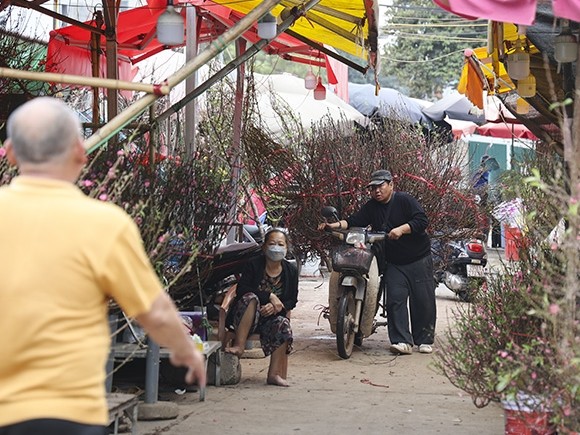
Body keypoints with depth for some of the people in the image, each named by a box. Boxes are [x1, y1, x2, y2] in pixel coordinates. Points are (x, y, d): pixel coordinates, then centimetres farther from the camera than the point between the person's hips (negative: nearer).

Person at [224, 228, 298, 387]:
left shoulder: (291, 271, 4)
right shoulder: (254, 265, -5)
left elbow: (292, 301, 3)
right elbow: (241, 289, -17)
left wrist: (275, 306, -19)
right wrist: (270, 296, -24)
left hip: (272, 317, 2)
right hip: (248, 318, -2)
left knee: (283, 324, -31)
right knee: (250, 298, -33)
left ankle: (274, 374, -28)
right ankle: (239, 345, -34)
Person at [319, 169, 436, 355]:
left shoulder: (404, 200, -9)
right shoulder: (371, 207, 8)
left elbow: (422, 220, -17)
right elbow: (354, 221, -1)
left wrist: (401, 230, -27)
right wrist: (336, 225, -18)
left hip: (419, 260, -4)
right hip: (394, 263, 4)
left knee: (423, 301, 0)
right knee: (395, 299, -9)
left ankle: (425, 340, 11)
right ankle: (402, 342, -11)